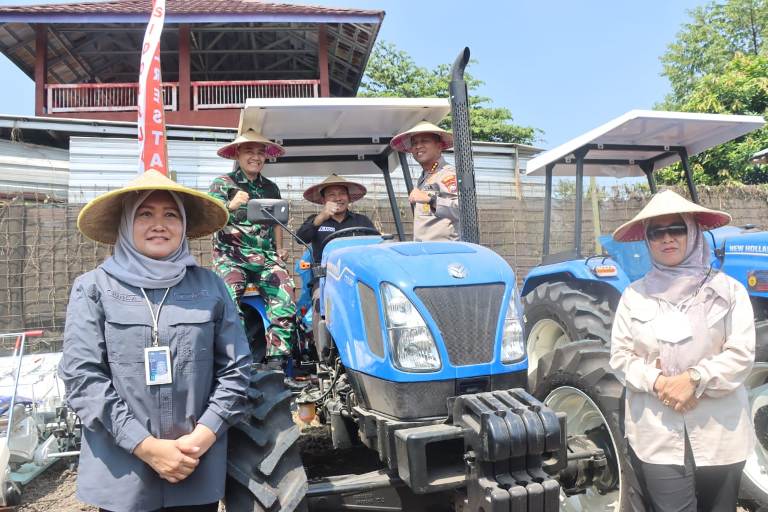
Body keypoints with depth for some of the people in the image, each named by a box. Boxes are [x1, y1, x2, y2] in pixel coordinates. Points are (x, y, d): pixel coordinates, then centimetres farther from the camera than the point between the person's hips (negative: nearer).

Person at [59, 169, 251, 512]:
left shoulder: (210, 286, 2)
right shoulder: (93, 288, -2)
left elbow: (236, 368, 1)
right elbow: (82, 377, -8)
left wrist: (204, 435, -10)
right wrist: (145, 446, -13)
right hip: (120, 472, -1)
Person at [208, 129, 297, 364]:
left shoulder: (271, 188, 18)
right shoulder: (222, 184, 4)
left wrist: (279, 250, 12)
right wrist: (231, 206, -29)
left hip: (265, 257, 3)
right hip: (231, 255, -3)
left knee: (285, 299, -17)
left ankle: (276, 362, -10)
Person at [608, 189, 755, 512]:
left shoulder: (728, 289, 2)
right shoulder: (634, 295, 4)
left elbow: (741, 354, -6)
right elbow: (620, 356, 1)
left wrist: (694, 379, -18)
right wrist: (657, 382, -15)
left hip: (719, 432, 1)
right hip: (656, 433, 0)